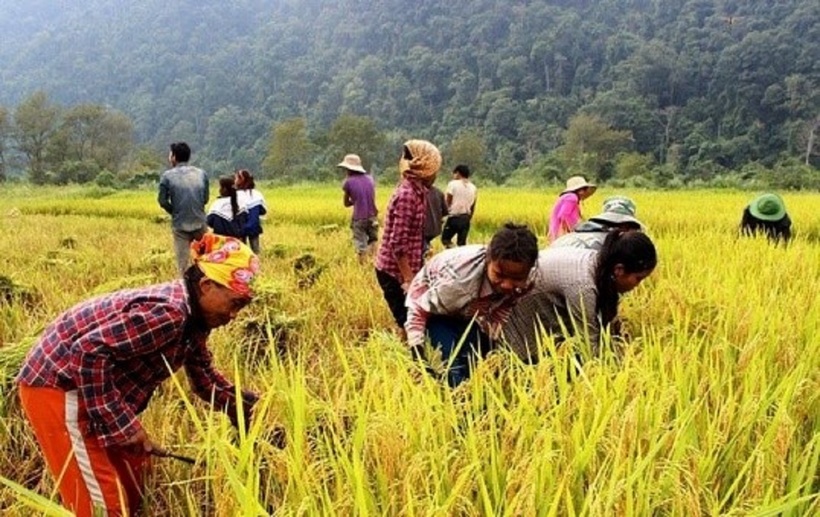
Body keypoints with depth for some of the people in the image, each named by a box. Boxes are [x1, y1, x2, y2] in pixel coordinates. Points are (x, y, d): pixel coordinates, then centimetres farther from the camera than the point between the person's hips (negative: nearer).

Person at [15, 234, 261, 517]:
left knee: (133, 476, 18)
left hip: (101, 388, 10)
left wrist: (242, 406, 6)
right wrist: (122, 425, -27)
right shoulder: (167, 314, -29)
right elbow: (89, 352, -32)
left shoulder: (192, 316, 2)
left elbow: (204, 374, 17)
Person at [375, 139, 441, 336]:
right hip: (395, 272, -9)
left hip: (403, 269, 9)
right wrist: (409, 280, -21)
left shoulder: (414, 192, 8)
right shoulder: (407, 195, -20)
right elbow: (398, 245, -23)